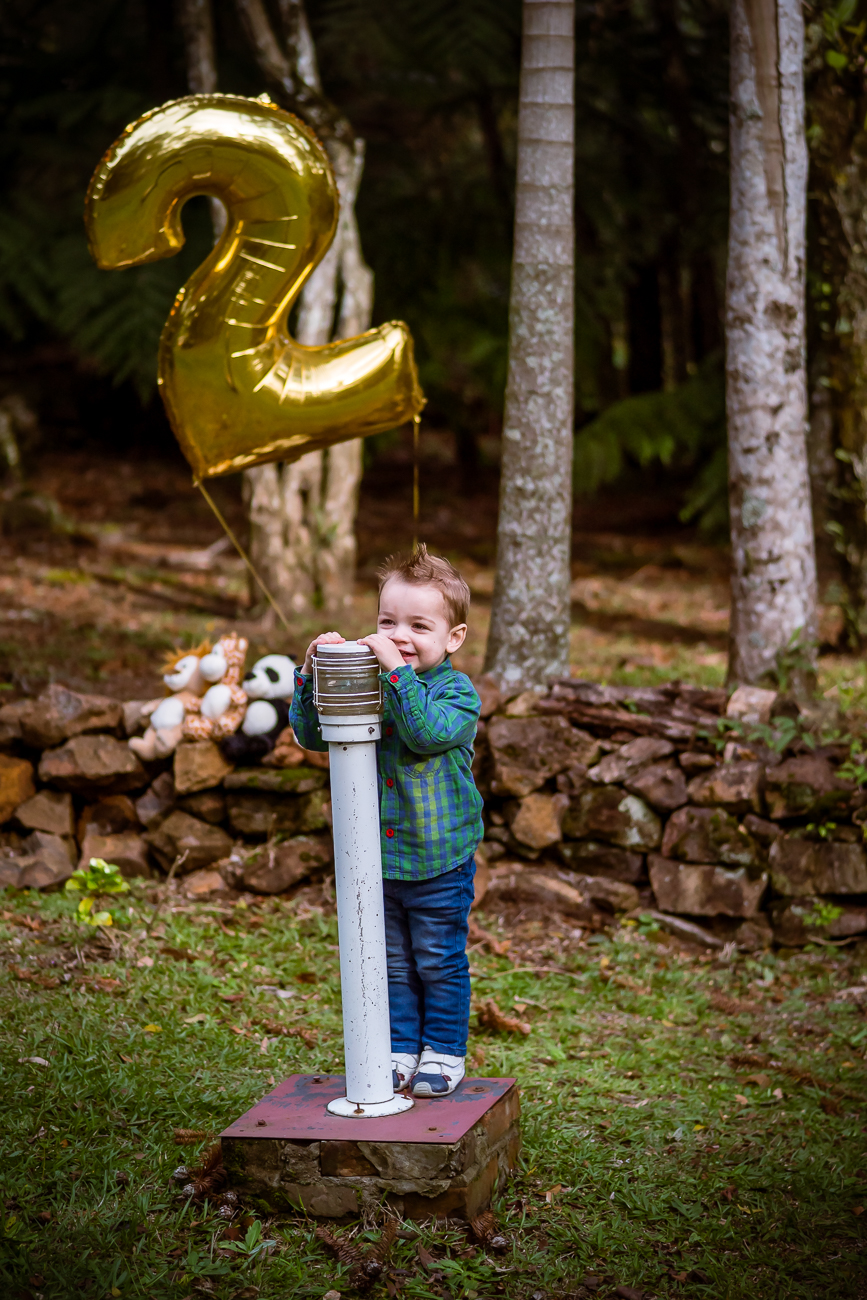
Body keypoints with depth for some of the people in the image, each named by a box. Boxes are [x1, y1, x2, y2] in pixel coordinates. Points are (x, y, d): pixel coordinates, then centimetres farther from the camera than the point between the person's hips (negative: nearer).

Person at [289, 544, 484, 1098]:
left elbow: (428, 732, -31)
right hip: (378, 858, 4)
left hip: (440, 860, -4)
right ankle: (400, 1050, 26)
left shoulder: (456, 692, -12)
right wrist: (313, 675, -13)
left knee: (440, 963, 8)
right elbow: (311, 734, 1)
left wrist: (398, 671, -34)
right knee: (392, 963, 14)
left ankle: (445, 1052, 22)